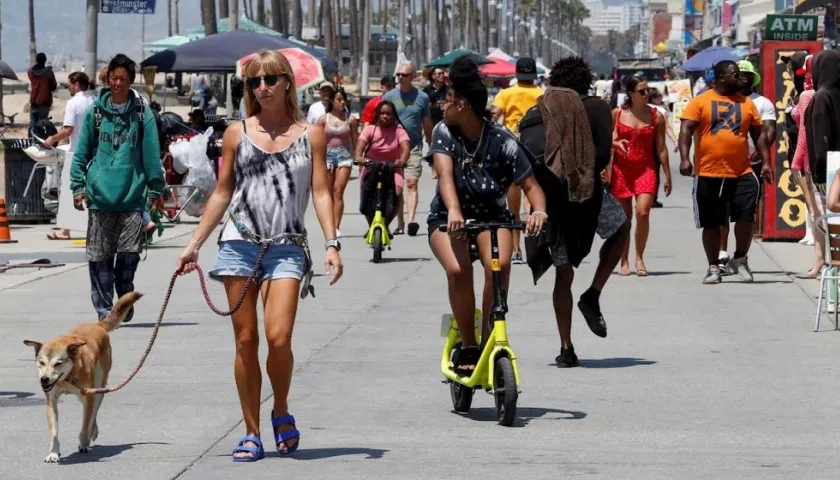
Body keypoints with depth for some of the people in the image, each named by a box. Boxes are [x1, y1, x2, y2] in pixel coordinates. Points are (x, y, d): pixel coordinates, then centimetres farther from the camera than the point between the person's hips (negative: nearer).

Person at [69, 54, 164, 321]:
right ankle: (104, 307, 11)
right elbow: (82, 152, 9)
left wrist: (155, 189, 2)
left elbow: (152, 154, 5)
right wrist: (78, 185, 2)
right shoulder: (95, 111, 7)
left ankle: (125, 301, 17)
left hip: (133, 196, -1)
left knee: (129, 253, -6)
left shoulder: (142, 113, 5)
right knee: (100, 256, 2)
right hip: (100, 197, 1)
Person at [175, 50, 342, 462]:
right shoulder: (237, 134, 9)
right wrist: (194, 245, 11)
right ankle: (251, 433, 10)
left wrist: (332, 244, -8)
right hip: (239, 244, 2)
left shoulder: (310, 135, 6)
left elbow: (321, 193, 3)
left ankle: (281, 412, 11)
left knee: (278, 338, -15)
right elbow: (221, 194, 14)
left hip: (287, 248, -2)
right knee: (245, 340, 2)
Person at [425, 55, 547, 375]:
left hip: (492, 215, 0)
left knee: (499, 264, -31)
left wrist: (538, 210, -37)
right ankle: (468, 345, -13)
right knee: (458, 269, -30)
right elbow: (445, 174, -27)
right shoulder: (444, 133, -12)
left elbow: (530, 184, -14)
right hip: (448, 217, 0)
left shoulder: (502, 142, -13)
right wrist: (453, 211, -47)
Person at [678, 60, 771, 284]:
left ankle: (740, 259, 11)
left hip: (741, 172, 2)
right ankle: (713, 267, 18)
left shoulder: (747, 103, 11)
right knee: (711, 223, 7)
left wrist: (766, 163, 5)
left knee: (746, 216, -9)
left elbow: (758, 135, 14)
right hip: (708, 174, -2)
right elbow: (686, 130, -6)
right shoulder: (700, 102, 1)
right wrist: (684, 158, -18)